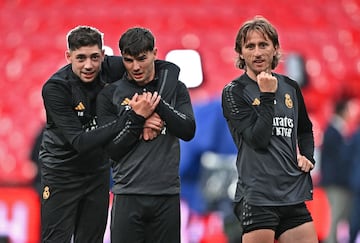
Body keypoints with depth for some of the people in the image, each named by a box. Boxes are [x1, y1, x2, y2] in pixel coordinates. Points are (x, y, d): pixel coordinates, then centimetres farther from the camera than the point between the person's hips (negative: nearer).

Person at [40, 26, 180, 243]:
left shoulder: (110, 68, -14)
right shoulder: (55, 87, -25)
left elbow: (170, 68, -11)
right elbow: (80, 142, -32)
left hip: (98, 170, 4)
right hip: (62, 171, -4)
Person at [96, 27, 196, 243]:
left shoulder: (175, 89, 9)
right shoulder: (110, 94, 4)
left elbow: (188, 131, -5)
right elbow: (112, 150, -2)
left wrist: (158, 103, -13)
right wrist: (138, 119, -14)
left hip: (167, 194, 2)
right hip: (128, 194, -1)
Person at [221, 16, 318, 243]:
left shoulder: (290, 87, 12)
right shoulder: (234, 92, -4)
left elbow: (305, 130, 28)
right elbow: (258, 139, -14)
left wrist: (307, 156, 10)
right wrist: (267, 95, -15)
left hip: (293, 195, 5)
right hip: (257, 196, -5)